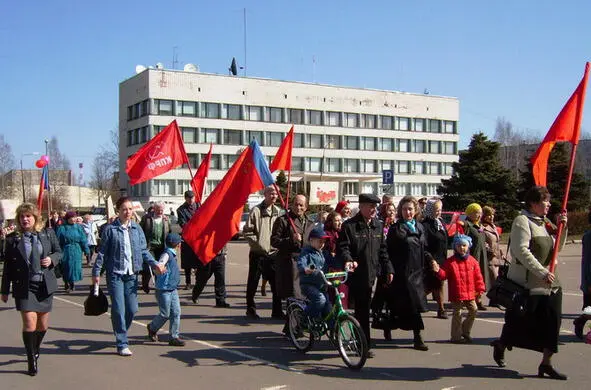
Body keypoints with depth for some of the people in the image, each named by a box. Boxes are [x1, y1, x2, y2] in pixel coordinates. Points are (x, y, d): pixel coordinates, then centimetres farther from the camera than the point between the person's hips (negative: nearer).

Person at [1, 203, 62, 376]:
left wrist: (52, 259, -10)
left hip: (45, 285, 2)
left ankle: (35, 350, 39)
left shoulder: (48, 234, 2)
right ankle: (31, 359, 3)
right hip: (24, 287, -2)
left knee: (43, 325, 12)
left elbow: (59, 252, 13)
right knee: (29, 322, -13)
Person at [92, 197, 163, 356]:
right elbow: (102, 252, -2)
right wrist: (96, 272, -4)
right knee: (119, 310, -4)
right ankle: (122, 344, 7)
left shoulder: (137, 228, 7)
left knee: (132, 309, 5)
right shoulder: (110, 229, -4)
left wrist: (155, 264, -3)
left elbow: (143, 250, 10)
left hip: (132, 274, 4)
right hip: (115, 274, -4)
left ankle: (121, 333, 31)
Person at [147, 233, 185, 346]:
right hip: (164, 290, -9)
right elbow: (160, 264, -33)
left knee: (176, 313, 3)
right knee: (165, 314, 1)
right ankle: (152, 328, 27)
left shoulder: (172, 254, 12)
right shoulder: (166, 254, -15)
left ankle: (174, 337, 8)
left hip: (173, 290, 9)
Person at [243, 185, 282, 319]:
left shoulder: (278, 211, 8)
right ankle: (251, 309, 17)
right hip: (258, 253, -4)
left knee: (276, 283, 6)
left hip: (273, 253, 4)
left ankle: (277, 311, 14)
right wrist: (257, 244, -13)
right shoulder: (256, 210, -7)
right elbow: (247, 231, -8)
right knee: (253, 282, 5)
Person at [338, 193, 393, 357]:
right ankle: (365, 345, 8)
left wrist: (388, 269, 14)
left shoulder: (378, 226, 14)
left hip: (372, 275, 5)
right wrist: (348, 260, -28)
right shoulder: (349, 226, -4)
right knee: (362, 310, -1)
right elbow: (342, 247, -9)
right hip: (356, 275, -5)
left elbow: (382, 250, 19)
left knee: (364, 310, 7)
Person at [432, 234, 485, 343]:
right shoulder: (450, 262, -5)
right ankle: (456, 336, 13)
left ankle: (465, 331, 27)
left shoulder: (472, 261, 4)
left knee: (473, 310, 8)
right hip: (457, 294, -4)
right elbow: (444, 275, -5)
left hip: (470, 293, 4)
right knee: (457, 314, 2)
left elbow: (478, 276, 7)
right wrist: (438, 270, -25)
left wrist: (480, 289, 4)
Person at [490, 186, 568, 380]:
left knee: (552, 321, 2)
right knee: (519, 321, 6)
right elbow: (522, 251, -23)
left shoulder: (545, 223, 12)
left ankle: (546, 363, 10)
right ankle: (501, 344, 34)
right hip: (526, 282, -7)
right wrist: (542, 272, -26)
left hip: (549, 283, 7)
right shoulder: (522, 221, -13)